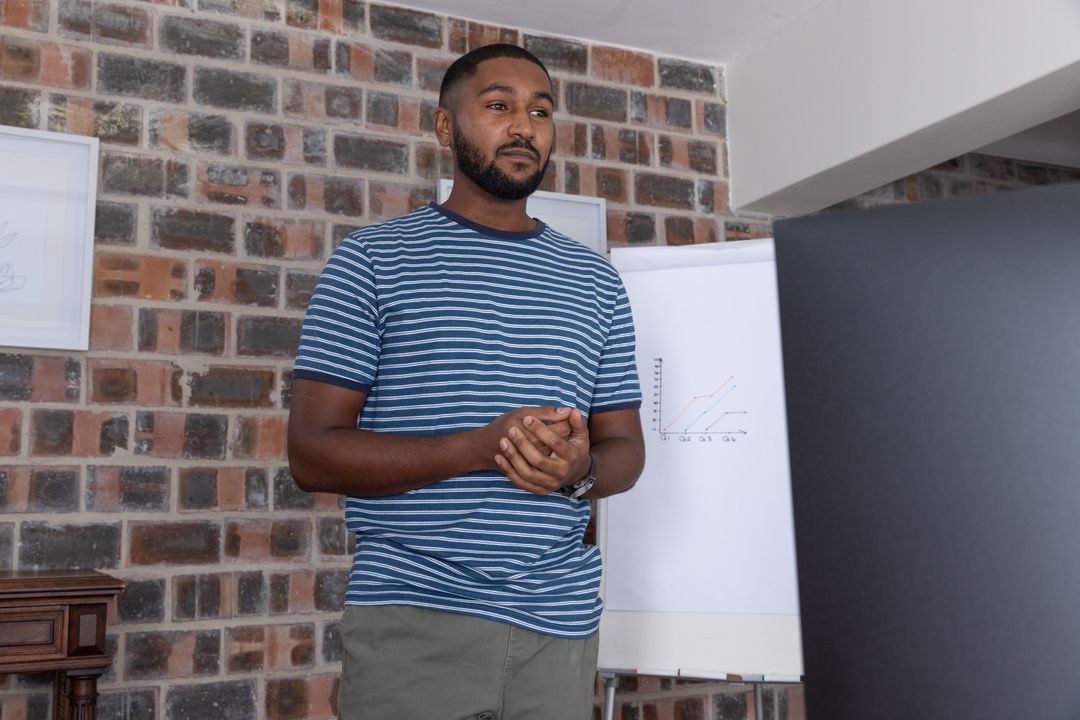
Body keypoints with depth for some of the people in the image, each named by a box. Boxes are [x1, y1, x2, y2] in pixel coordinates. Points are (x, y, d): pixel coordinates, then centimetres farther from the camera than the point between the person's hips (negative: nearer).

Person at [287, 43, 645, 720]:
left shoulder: (596, 280, 10)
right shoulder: (373, 258, -1)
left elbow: (625, 447, 12)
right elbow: (312, 453, -6)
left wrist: (579, 470, -12)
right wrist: (480, 446, -20)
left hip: (561, 621, 4)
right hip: (413, 620, -3)